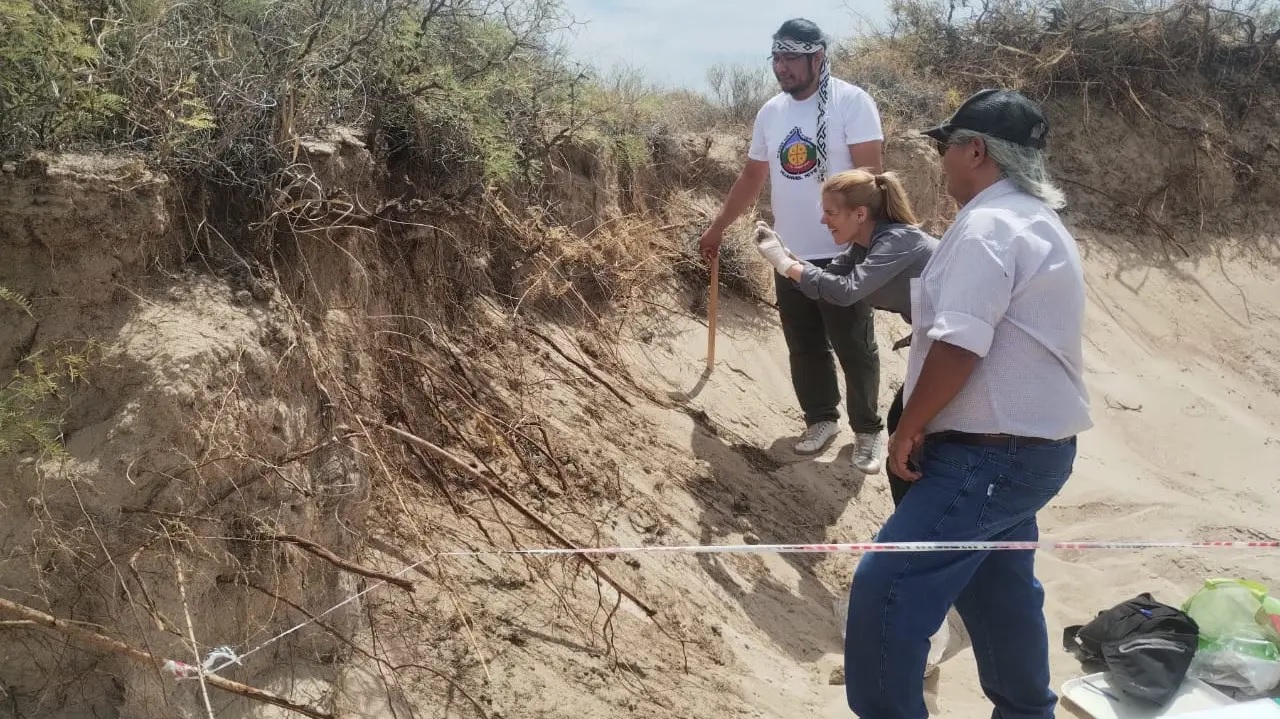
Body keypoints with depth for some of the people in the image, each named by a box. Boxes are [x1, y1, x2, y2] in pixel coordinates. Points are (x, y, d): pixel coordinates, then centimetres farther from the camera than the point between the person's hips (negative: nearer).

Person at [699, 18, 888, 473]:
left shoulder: (852, 101, -11)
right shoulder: (770, 112, 8)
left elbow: (869, 172, -15)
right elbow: (753, 176, 18)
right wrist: (718, 227, 21)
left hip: (842, 255, -6)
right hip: (790, 255, 6)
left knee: (855, 349, 4)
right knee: (804, 348, 13)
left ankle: (868, 431, 19)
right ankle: (821, 419, 30)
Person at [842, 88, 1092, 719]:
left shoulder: (988, 224, -18)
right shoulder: (1037, 221, 16)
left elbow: (958, 348, -24)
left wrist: (908, 429, -14)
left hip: (991, 457, -11)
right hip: (1027, 446, 11)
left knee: (884, 591, -11)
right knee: (999, 591, 23)